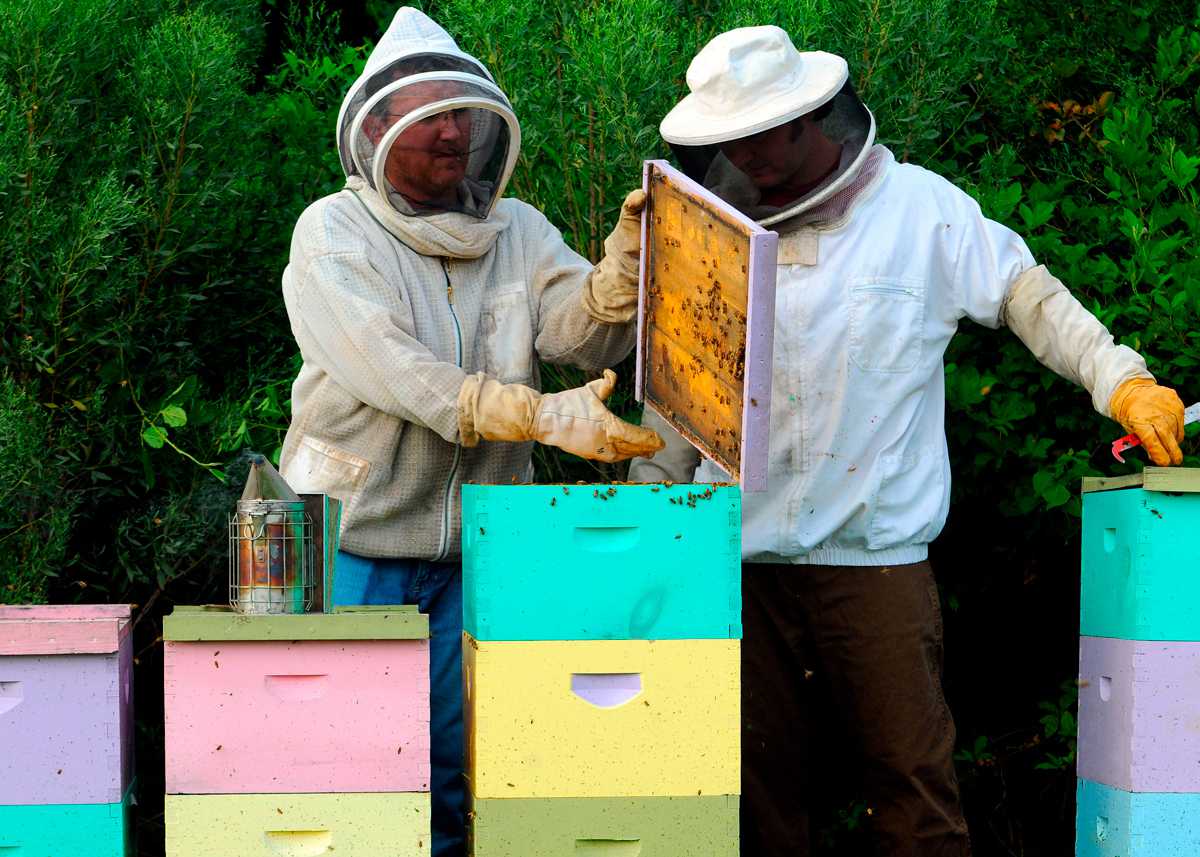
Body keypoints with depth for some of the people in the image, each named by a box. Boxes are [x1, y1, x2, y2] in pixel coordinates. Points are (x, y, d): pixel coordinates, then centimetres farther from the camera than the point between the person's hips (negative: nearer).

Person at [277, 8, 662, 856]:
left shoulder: (516, 232, 9)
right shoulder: (333, 235, -6)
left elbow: (585, 332, -7)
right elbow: (396, 373, -20)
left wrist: (626, 261, -29)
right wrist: (546, 415, -30)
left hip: (476, 550, 4)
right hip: (356, 538, -4)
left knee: (453, 762, 8)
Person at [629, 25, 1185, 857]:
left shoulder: (920, 209, 0)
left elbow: (1028, 294, 5)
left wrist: (1122, 380, -7)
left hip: (876, 553, -3)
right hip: (740, 557, 3)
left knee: (911, 769, -5)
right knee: (755, 772, 7)